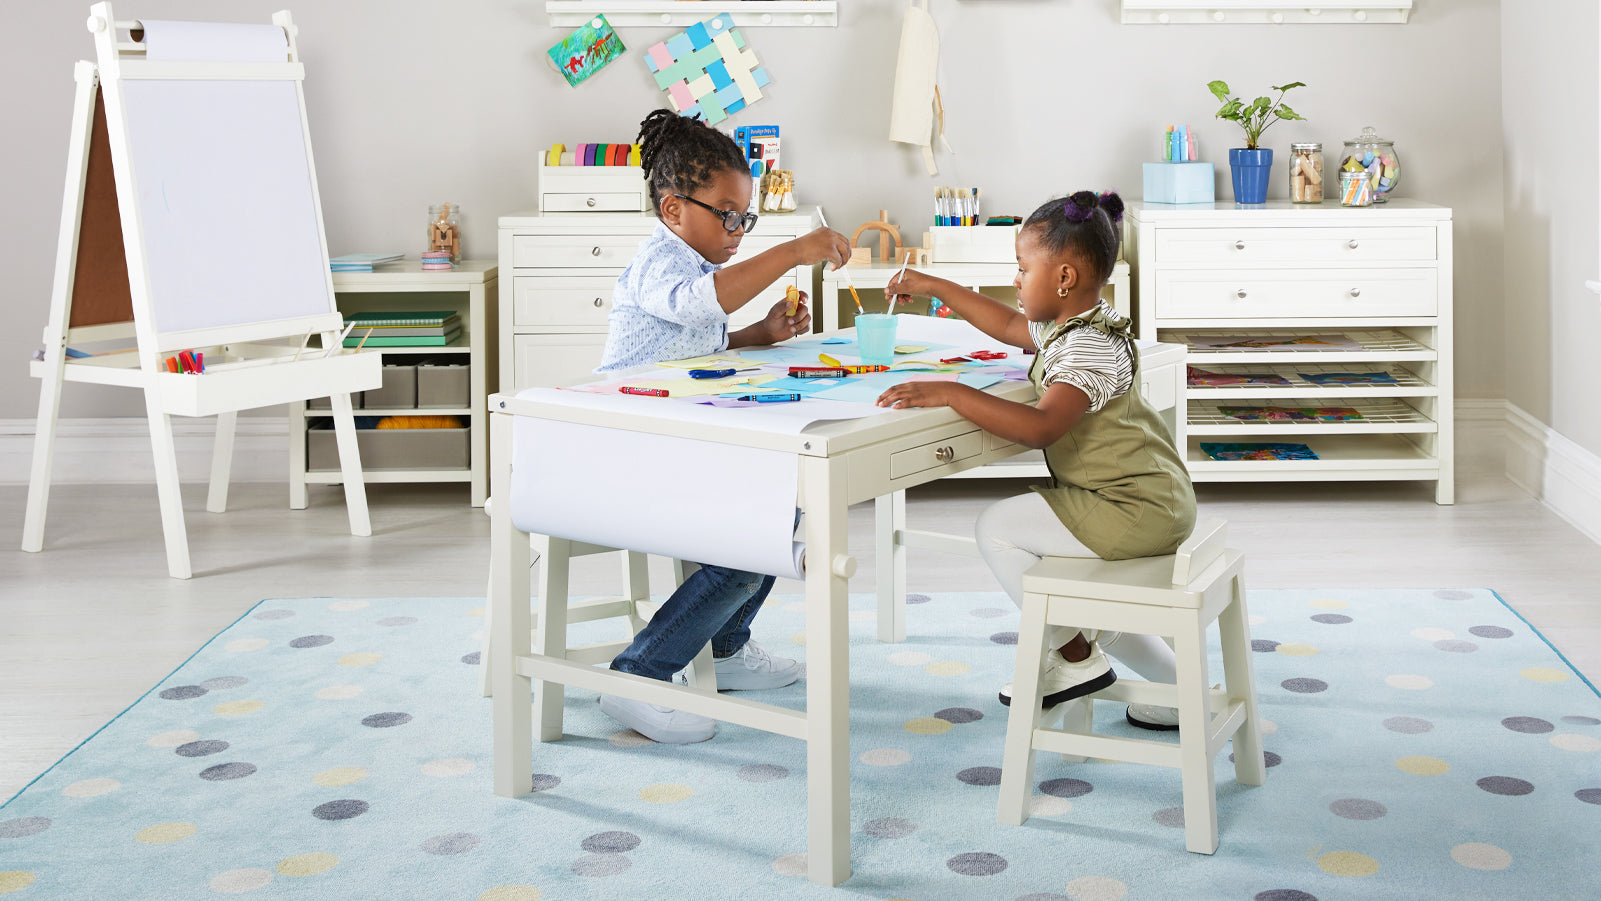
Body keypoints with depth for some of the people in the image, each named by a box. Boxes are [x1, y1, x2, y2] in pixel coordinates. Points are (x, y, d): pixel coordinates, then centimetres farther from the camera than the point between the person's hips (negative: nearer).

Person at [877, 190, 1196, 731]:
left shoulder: (1089, 350, -23)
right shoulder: (1068, 326, 10)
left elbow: (1040, 427, -38)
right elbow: (1007, 325, 29)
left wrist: (952, 394, -38)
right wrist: (934, 288, 29)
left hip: (1139, 511, -11)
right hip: (1151, 504, 11)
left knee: (998, 528, -9)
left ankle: (1075, 658, 1)